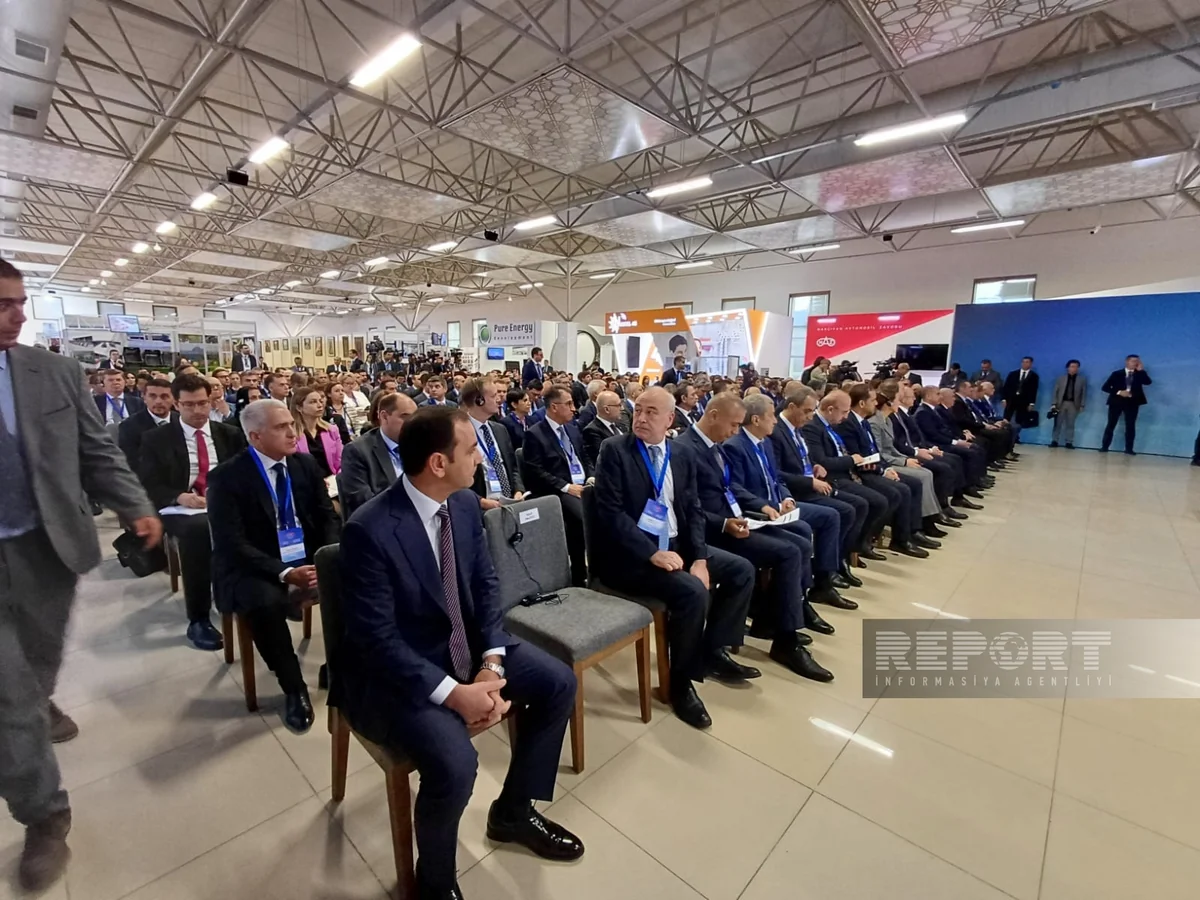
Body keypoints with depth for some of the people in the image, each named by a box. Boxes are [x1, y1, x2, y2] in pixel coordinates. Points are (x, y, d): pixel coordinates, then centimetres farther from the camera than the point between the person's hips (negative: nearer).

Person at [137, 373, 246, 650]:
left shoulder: (230, 434, 14)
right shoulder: (156, 438, 7)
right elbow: (148, 486, 1)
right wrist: (180, 497, -18)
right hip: (180, 510, -2)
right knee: (198, 528, -38)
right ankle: (198, 619, -27)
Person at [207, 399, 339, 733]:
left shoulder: (306, 464, 3)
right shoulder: (226, 477, -11)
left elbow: (328, 517, 5)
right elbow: (232, 545, -16)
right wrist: (285, 573, -27)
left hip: (309, 560, 4)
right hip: (255, 569, -4)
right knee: (264, 604, -35)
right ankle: (294, 689, -11)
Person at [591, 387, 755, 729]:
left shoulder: (683, 454, 7)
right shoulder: (614, 450, -10)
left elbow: (694, 510, 7)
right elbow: (610, 512, -17)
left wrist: (700, 558, -8)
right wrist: (652, 553, -24)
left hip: (676, 545, 7)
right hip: (629, 552, -7)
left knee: (742, 571, 4)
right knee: (693, 592, -27)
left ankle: (713, 649, 20)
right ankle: (681, 681, -3)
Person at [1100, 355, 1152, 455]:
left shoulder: (1140, 374, 10)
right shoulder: (1117, 374, 5)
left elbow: (1148, 382, -8)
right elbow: (1105, 387, 0)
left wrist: (1141, 370, -8)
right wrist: (1119, 392, -13)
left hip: (1132, 402, 2)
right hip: (1117, 401, -2)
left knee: (1131, 426, 1)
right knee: (1111, 425, 0)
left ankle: (1129, 449, 5)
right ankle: (1104, 447, 4)